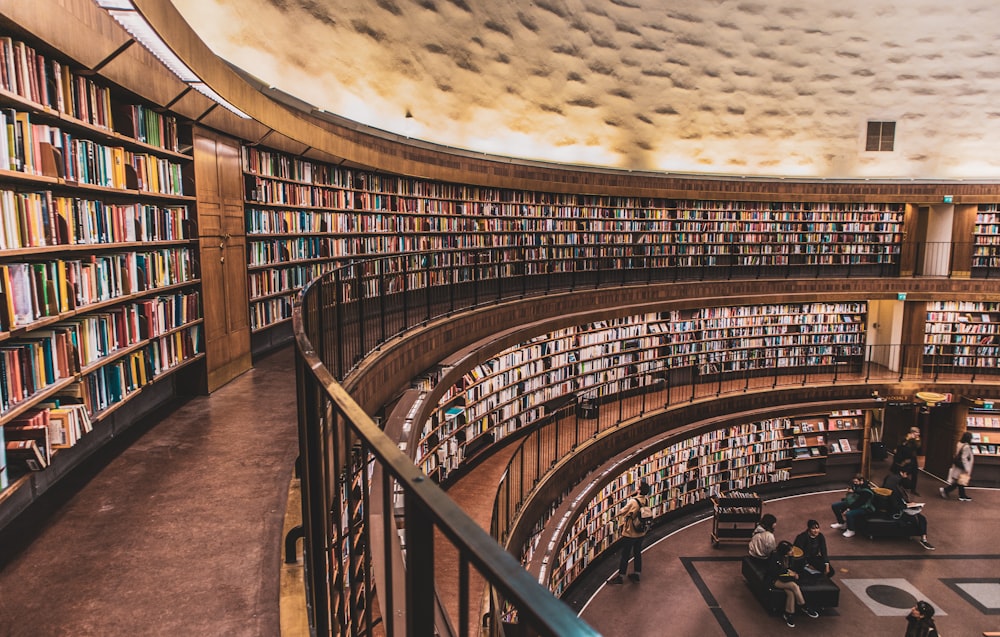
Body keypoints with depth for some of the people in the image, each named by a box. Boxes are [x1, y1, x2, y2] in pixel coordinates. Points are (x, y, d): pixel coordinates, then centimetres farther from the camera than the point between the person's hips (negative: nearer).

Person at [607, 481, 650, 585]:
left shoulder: (633, 502, -27)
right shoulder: (646, 500, -9)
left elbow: (621, 513, -16)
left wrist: (619, 515, 4)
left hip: (629, 534, -6)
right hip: (641, 533, 6)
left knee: (625, 556, 6)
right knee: (637, 553, 20)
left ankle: (620, 577, 16)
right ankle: (637, 574, 30)